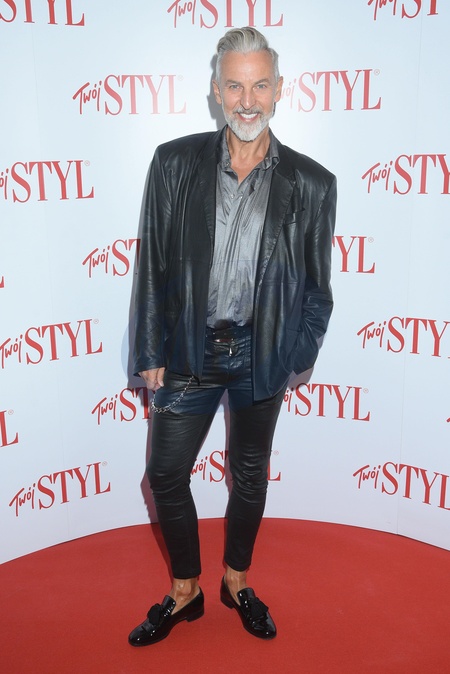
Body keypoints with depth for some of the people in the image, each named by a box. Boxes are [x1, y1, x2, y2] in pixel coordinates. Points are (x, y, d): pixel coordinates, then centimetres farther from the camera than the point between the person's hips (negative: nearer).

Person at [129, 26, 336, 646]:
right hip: (190, 351, 1)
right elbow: (153, 265, -2)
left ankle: (236, 582, 41)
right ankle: (184, 592, 33)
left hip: (261, 355, 0)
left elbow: (317, 285, 2)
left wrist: (297, 356, -1)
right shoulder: (175, 163, -5)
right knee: (166, 477, 7)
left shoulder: (311, 184, -6)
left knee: (250, 474, 16)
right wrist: (151, 353, -2)